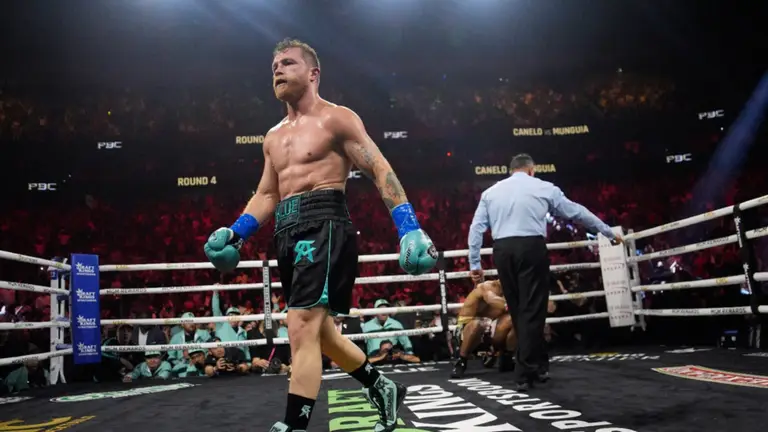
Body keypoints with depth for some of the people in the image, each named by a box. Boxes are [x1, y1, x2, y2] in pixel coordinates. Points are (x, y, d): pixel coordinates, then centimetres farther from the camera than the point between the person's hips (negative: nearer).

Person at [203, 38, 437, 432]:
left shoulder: (336, 119, 0)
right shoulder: (274, 137, 21)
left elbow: (381, 171, -7)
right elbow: (266, 195, 24)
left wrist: (409, 227, -18)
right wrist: (235, 233, 9)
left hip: (323, 224, -8)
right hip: (288, 232, 9)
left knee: (301, 327, -18)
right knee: (319, 331, 16)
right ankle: (381, 388, 35)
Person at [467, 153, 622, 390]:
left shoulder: (490, 192, 17)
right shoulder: (543, 188, 11)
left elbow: (476, 228, 10)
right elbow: (577, 211, 17)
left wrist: (474, 263, 12)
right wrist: (608, 232, 28)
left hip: (502, 251, 3)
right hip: (531, 248, -3)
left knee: (518, 311, 14)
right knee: (531, 311, 2)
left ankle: (537, 366, 25)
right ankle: (524, 374, 3)